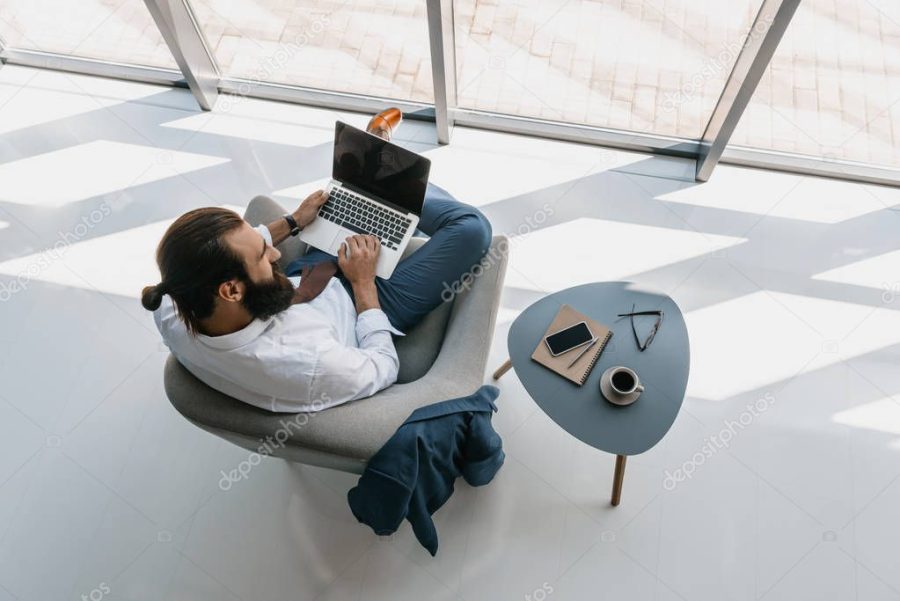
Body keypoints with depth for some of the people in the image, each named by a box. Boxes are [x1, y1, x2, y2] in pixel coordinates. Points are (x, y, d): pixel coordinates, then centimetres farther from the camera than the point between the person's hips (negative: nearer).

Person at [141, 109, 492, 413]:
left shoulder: (171, 309, -28)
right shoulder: (307, 364, -47)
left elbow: (221, 252, -2)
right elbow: (384, 368, -24)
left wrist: (291, 223, 0)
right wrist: (363, 282, -18)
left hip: (300, 282, 5)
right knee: (471, 228, -5)